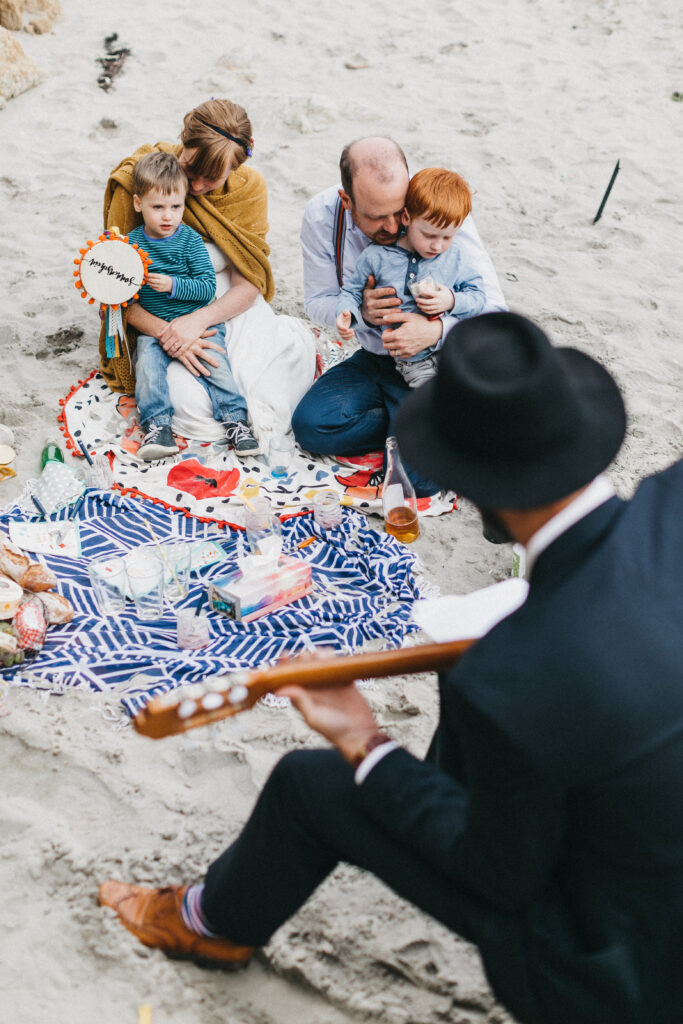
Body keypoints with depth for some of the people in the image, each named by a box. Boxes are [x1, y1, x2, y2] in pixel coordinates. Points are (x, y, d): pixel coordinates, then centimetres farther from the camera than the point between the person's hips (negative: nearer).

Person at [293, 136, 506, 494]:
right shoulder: (322, 217, -13)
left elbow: (494, 310, -21)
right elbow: (317, 302, -2)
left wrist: (437, 331, -41)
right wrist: (361, 311, -25)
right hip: (375, 359, 5)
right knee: (310, 425, -18)